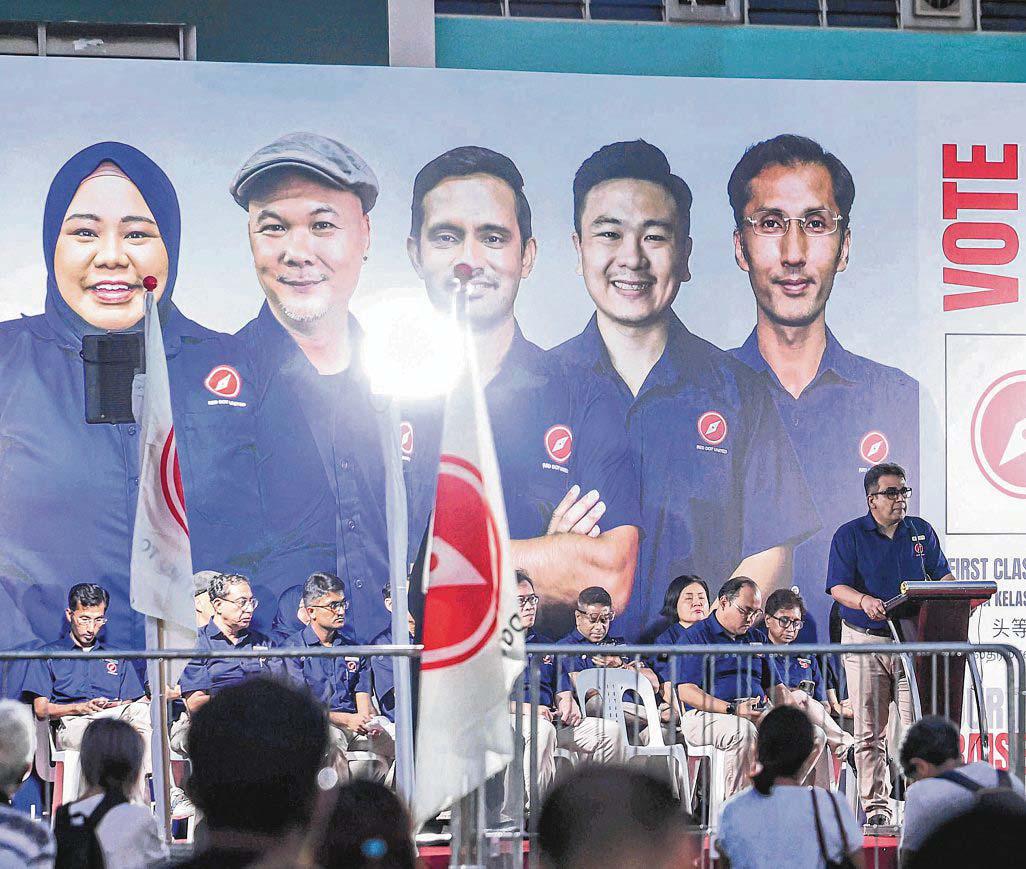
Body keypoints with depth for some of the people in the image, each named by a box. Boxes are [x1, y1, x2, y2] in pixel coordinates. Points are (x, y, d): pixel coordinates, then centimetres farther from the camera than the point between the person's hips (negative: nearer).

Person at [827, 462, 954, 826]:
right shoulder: (849, 535, 0)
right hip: (865, 641, -2)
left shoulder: (921, 531, 11)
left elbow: (941, 575, 15)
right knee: (870, 731, 1)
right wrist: (864, 601, -28)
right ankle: (876, 804, 6)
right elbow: (838, 587, -7)